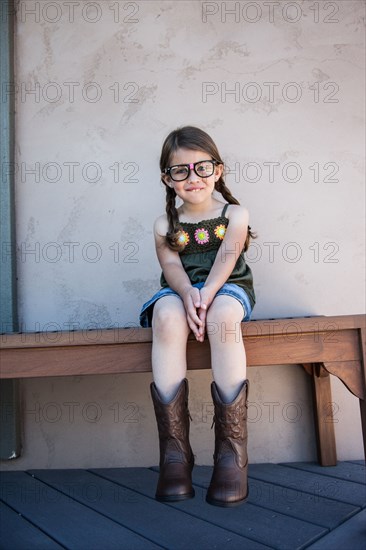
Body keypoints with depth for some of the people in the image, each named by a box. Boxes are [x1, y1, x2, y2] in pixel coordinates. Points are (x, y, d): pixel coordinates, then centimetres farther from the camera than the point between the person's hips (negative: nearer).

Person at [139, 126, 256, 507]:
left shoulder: (235, 214, 7)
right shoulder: (165, 225, 10)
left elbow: (226, 257, -10)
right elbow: (171, 266, -6)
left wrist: (206, 294, -28)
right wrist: (188, 294, -29)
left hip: (227, 288, -1)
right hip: (180, 293, 1)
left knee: (224, 315, -37)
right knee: (168, 316, -35)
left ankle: (232, 451, -34)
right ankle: (174, 451, -33)